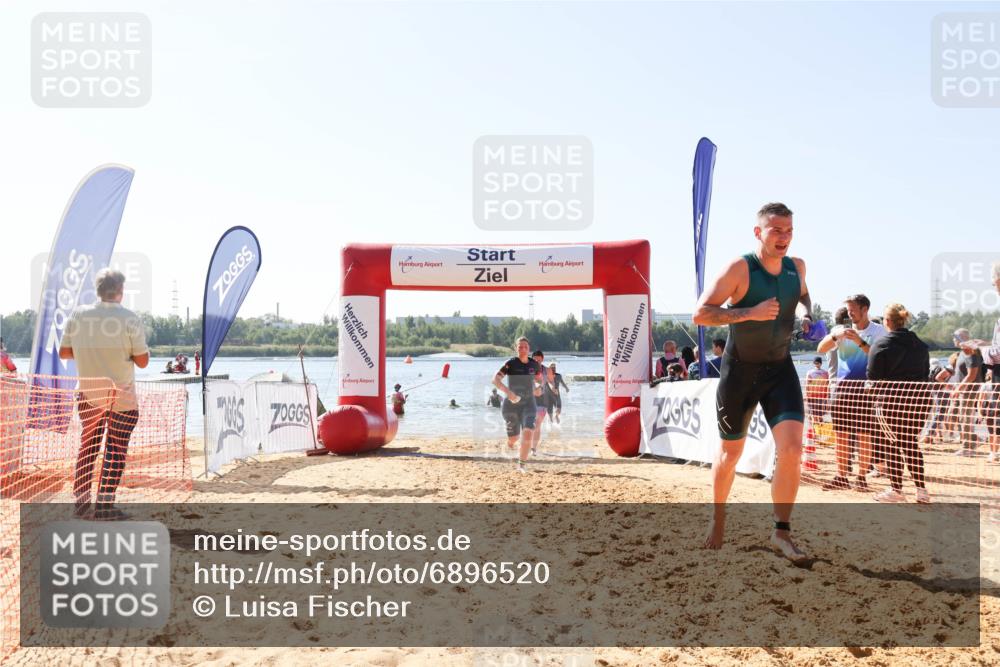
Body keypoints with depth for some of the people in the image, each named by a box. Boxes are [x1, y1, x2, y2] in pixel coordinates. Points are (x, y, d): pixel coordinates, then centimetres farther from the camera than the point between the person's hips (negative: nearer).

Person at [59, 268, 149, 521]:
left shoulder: (78, 315, -4)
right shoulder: (130, 319, -14)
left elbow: (63, 352, 3)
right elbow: (142, 361, -12)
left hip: (88, 394, 4)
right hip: (122, 398, -4)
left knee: (88, 446, 17)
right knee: (116, 450, 5)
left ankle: (81, 501, 21)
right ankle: (105, 504, 6)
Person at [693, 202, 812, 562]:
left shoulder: (797, 266, 1)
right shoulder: (740, 268, -16)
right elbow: (700, 313, -21)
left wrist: (810, 311, 2)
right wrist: (750, 312, -30)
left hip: (780, 369, 4)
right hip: (740, 370, -3)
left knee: (791, 449, -14)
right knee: (730, 453, 10)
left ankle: (782, 530, 1)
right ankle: (718, 518, 34)